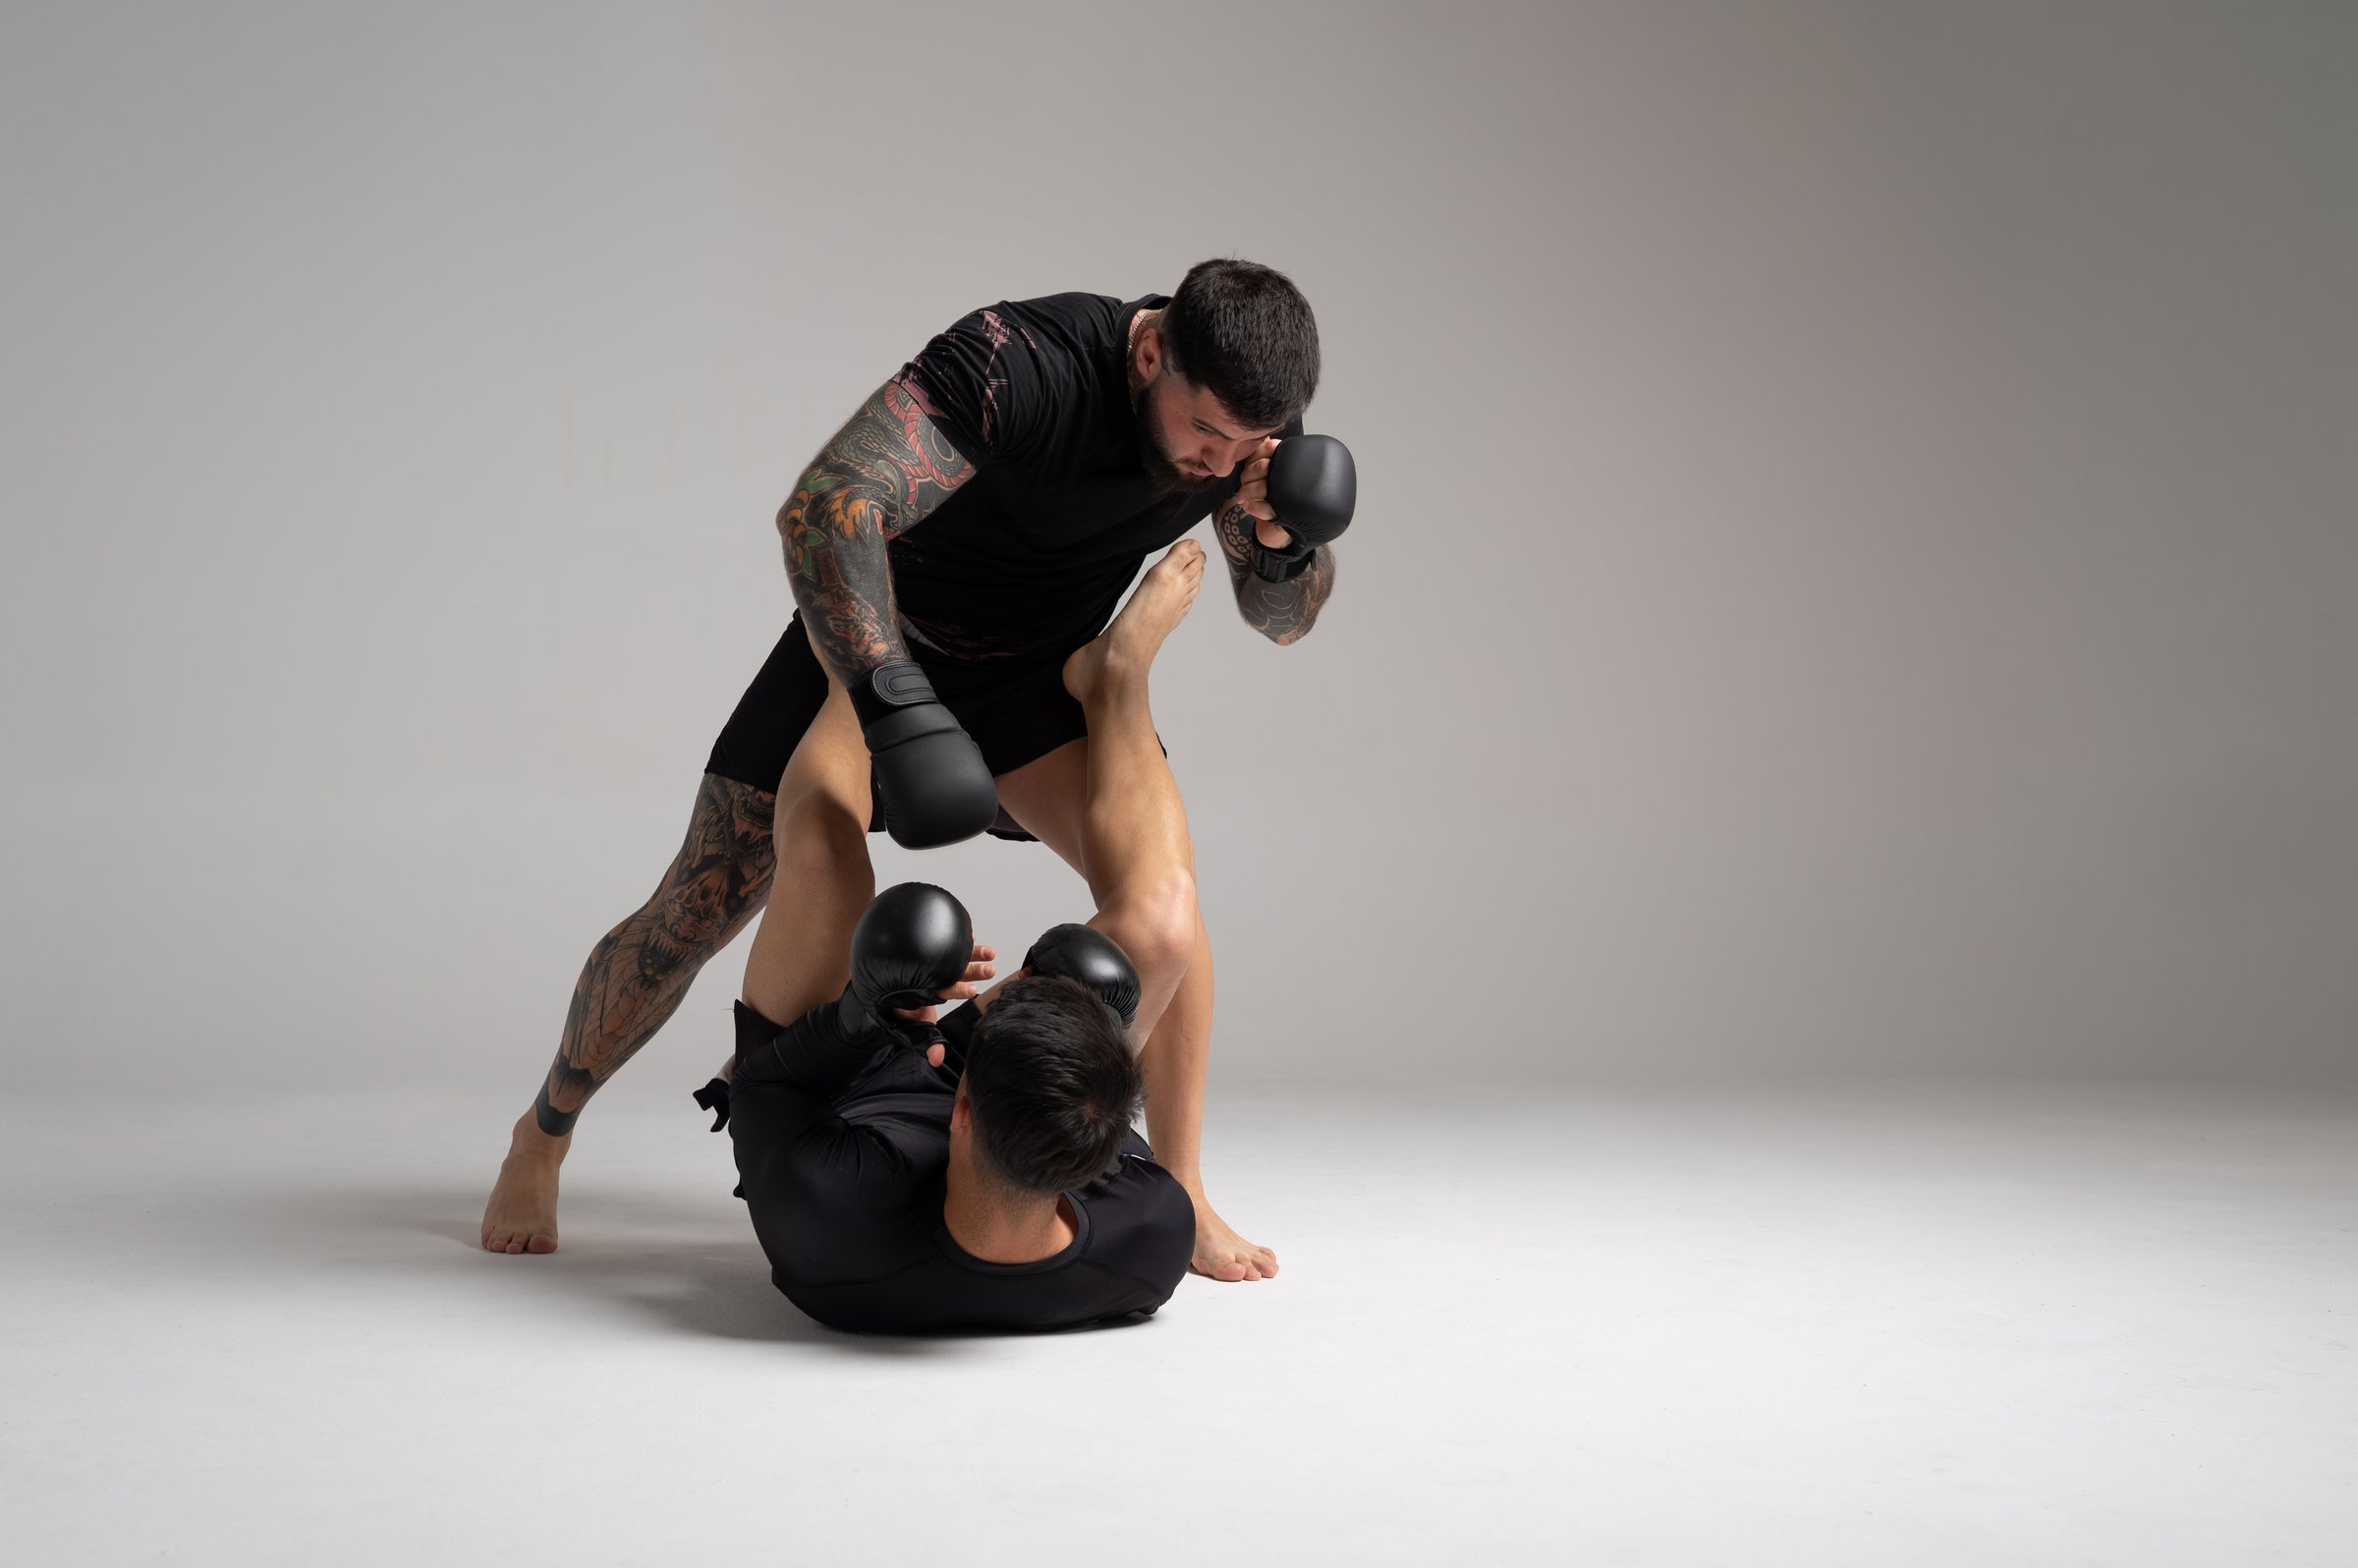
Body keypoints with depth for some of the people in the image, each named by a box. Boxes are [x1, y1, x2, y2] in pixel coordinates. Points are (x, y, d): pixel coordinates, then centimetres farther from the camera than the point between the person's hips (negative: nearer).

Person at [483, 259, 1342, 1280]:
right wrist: (892, 703, -56)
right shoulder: (1017, 363, -37)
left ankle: (1179, 1194, -7)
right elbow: (823, 508, -45)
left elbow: (1281, 619, -4)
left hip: (1036, 675, 3)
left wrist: (1283, 541, -27)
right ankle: (541, 1138, 26)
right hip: (871, 648, -3)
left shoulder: (1248, 412, -17)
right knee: (692, 918, -1)